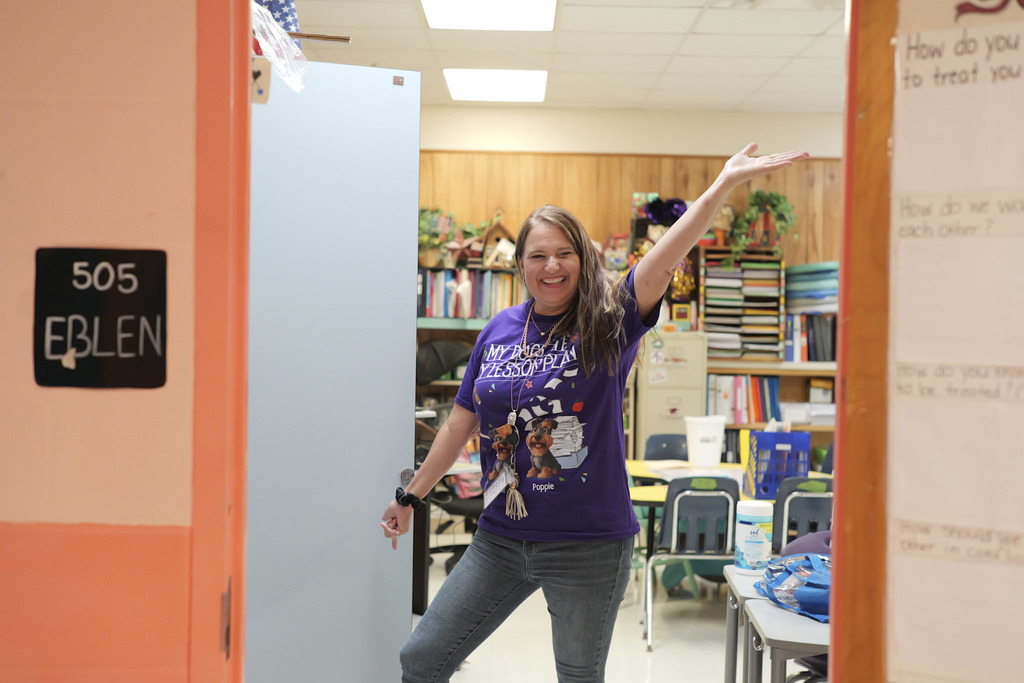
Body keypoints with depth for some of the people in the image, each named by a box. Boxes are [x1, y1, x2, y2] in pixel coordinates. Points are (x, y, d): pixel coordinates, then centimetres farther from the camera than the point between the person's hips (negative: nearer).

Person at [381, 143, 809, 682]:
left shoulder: (608, 324, -7)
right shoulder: (499, 331, 5)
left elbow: (665, 258, -22)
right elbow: (461, 422, 13)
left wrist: (725, 182, -34)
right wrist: (410, 496, 17)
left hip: (588, 543, -3)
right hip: (500, 537, 4)